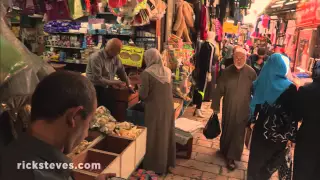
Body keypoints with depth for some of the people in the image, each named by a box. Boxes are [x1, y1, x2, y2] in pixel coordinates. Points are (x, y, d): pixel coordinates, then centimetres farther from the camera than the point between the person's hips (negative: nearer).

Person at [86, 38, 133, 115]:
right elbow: (97, 79, -23)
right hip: (96, 88, -6)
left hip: (108, 87, 6)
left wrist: (129, 85, 11)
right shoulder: (96, 58, -19)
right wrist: (114, 82, -19)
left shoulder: (115, 57, 2)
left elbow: (122, 71, 15)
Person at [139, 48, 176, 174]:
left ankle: (154, 166, 22)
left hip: (155, 108, -6)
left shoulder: (147, 73, -15)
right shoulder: (167, 71, 4)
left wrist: (140, 90, 6)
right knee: (166, 134, 18)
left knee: (154, 136, 9)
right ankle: (166, 162, 34)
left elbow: (143, 95, -15)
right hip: (168, 107, 6)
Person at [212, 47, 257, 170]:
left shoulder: (251, 72, -8)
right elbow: (219, 90, -4)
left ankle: (231, 157, 18)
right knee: (226, 130, 17)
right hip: (228, 107, 1)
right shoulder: (227, 71, -6)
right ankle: (225, 150, 40)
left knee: (238, 133, 6)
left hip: (243, 109, -1)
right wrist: (215, 106, -3)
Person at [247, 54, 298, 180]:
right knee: (273, 159, 18)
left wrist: (253, 120, 14)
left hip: (261, 126, 4)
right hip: (279, 131, -4)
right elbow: (293, 114, -16)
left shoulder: (262, 80, -6)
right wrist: (291, 135, -7)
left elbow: (255, 102, 2)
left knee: (256, 155, 22)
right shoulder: (289, 87, -18)